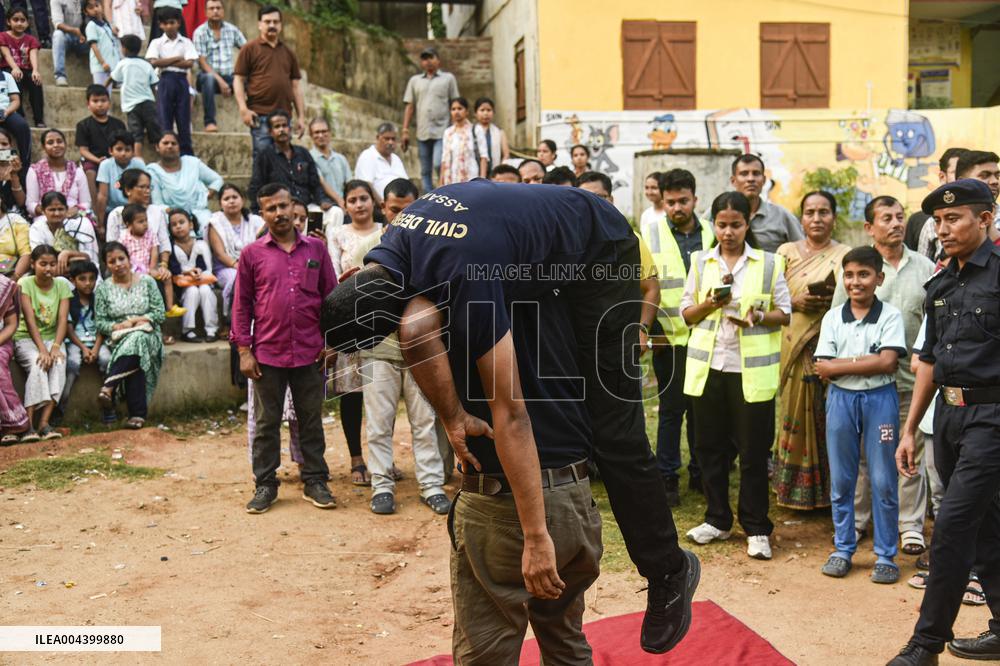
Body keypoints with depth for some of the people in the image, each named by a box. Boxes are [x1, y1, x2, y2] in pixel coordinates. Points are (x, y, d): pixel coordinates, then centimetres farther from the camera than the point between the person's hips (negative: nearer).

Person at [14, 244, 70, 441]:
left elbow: (62, 319, -6)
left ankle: (44, 423, -32)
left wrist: (56, 346, -23)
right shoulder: (24, 284, -6)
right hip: (26, 338, -2)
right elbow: (30, 320, -14)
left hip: (52, 336, 2)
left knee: (59, 362, -30)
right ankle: (29, 424, -33)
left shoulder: (62, 285, 2)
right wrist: (42, 349, -26)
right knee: (37, 363, -32)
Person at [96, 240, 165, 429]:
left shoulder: (147, 282, 9)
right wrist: (117, 327, -14)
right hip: (119, 340, 1)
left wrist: (134, 320, -9)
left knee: (136, 340, -40)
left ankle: (108, 388, -47)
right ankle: (138, 414, -42)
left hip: (148, 336, -1)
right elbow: (100, 323, 6)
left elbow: (159, 314, 3)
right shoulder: (103, 289, 11)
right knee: (135, 359, -36)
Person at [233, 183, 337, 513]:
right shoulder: (252, 254, 2)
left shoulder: (316, 248, 5)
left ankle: (315, 481, 19)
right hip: (267, 353, -1)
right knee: (266, 422, 8)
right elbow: (242, 304, 3)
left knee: (311, 420, 9)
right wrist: (244, 350, -2)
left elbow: (331, 296, 9)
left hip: (309, 352, 1)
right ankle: (265, 484, 18)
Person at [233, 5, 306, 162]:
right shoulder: (250, 49, 4)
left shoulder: (288, 53, 17)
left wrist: (300, 116, 11)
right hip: (260, 114, -4)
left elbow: (296, 85, 17)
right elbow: (238, 80, 0)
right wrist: (243, 109, -12)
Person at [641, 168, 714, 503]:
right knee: (671, 409, 4)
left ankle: (700, 471, 25)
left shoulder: (711, 233, 6)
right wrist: (652, 329, -8)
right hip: (670, 337, -3)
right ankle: (667, 476, 15)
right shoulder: (651, 232, -2)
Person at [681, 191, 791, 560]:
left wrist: (758, 317, -16)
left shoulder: (769, 263, 2)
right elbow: (686, 313, 8)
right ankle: (717, 519, 24)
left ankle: (756, 529, 13)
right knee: (709, 445, 9)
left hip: (752, 370, -2)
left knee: (754, 450, 2)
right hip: (709, 367, 3)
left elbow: (784, 312, 4)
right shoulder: (701, 262, 8)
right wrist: (712, 302, -12)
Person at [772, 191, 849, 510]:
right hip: (795, 348, 1)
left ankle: (830, 488, 10)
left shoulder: (847, 256, 7)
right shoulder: (786, 252, 9)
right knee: (797, 413, 2)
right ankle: (796, 487, 12)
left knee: (830, 416, -2)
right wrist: (795, 303, -11)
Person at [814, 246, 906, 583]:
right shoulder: (833, 317, 4)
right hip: (841, 400, 3)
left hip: (880, 399, -2)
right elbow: (823, 368, -3)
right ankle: (842, 549, 23)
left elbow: (887, 363, -15)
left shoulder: (890, 315, -3)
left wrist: (840, 365, -13)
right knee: (840, 480, 10)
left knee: (883, 481, 3)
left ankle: (886, 555, 15)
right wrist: (866, 361, -13)